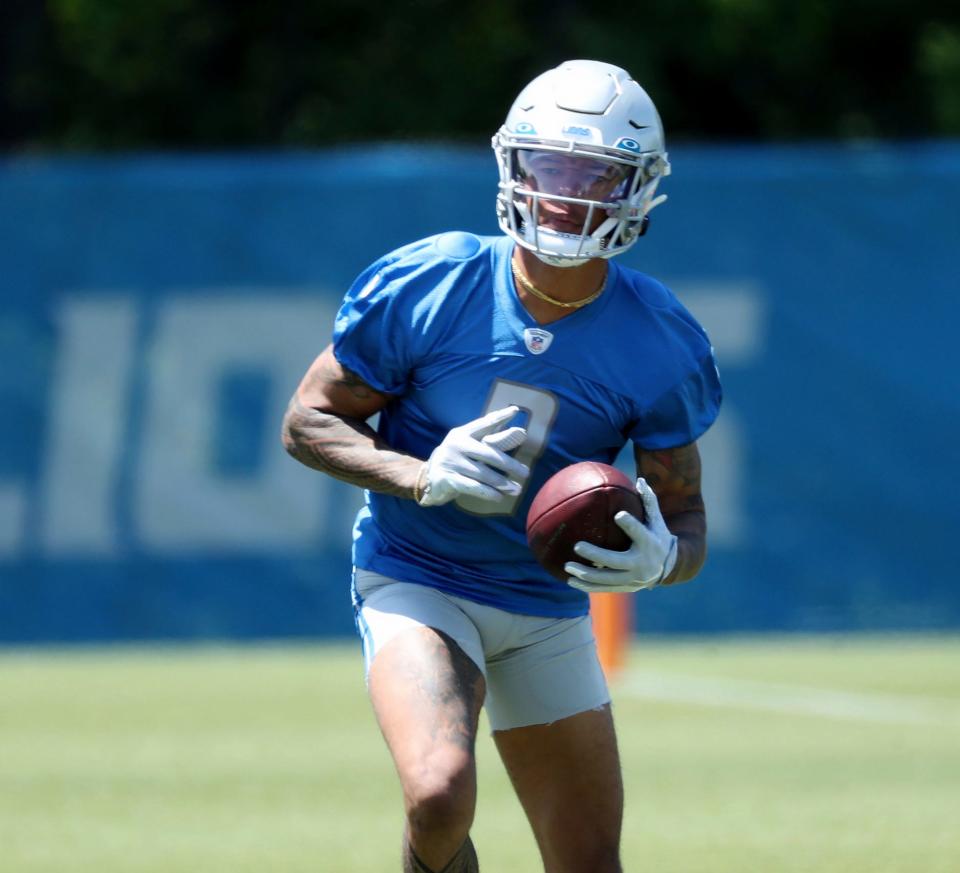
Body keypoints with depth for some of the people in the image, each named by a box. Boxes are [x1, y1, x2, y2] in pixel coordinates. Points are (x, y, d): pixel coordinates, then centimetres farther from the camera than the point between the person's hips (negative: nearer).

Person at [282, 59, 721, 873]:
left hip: (548, 612, 3)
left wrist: (659, 558, -28)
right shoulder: (422, 287, -16)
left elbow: (686, 518, -3)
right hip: (416, 584, -3)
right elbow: (309, 421, -6)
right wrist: (423, 477, -24)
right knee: (440, 793, -30)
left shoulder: (659, 346, -11)